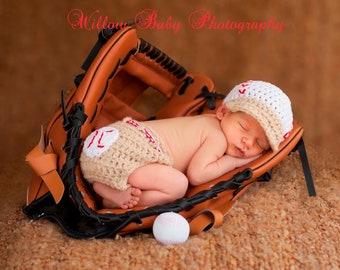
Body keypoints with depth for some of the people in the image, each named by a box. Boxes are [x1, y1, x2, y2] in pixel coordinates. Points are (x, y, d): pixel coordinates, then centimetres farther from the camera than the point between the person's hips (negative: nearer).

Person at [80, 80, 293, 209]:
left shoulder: (206, 123, 20)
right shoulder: (217, 138, -6)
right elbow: (196, 174, -14)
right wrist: (234, 161, -1)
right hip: (123, 151, -9)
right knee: (177, 185, -17)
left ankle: (103, 186, 9)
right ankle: (114, 197, -16)